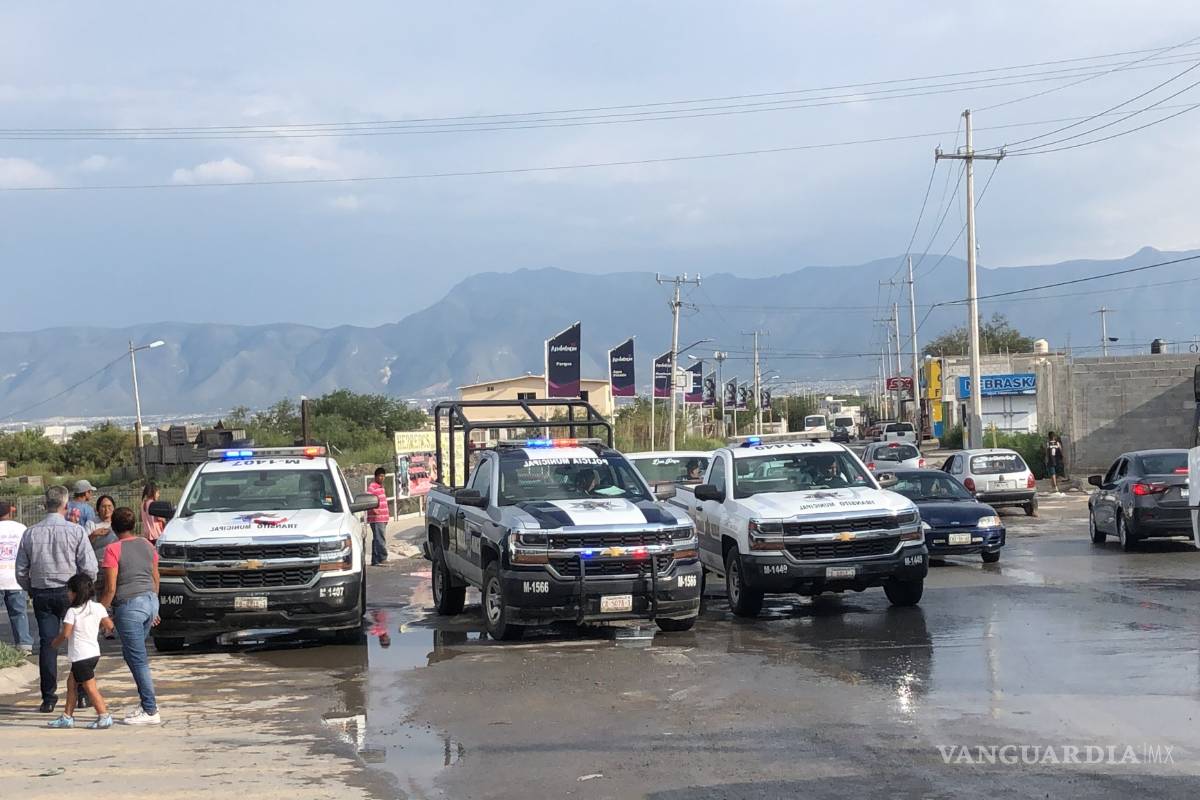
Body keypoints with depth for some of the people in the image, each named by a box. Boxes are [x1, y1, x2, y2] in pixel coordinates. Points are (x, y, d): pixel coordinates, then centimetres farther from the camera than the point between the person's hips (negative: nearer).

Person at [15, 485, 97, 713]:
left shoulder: (30, 533, 1)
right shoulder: (75, 531, -9)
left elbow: (21, 572, 5)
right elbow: (89, 568, -11)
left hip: (41, 595, 3)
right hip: (70, 592, -2)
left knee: (47, 644, 6)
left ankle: (48, 698, 5)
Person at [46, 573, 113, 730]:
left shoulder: (72, 612, -13)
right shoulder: (98, 607, 4)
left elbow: (65, 634, -17)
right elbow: (109, 625, 6)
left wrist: (55, 642, 3)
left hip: (81, 656, -8)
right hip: (94, 653, 8)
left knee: (90, 687, -5)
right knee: (72, 683, 18)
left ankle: (104, 717, -9)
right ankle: (67, 717, 22)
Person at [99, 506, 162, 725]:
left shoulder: (113, 549, -10)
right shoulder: (147, 546, 9)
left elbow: (110, 588, -13)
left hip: (129, 606, -7)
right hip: (150, 601, 7)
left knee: (138, 660, -2)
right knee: (130, 653, 20)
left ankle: (150, 711, 0)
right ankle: (147, 703, 19)